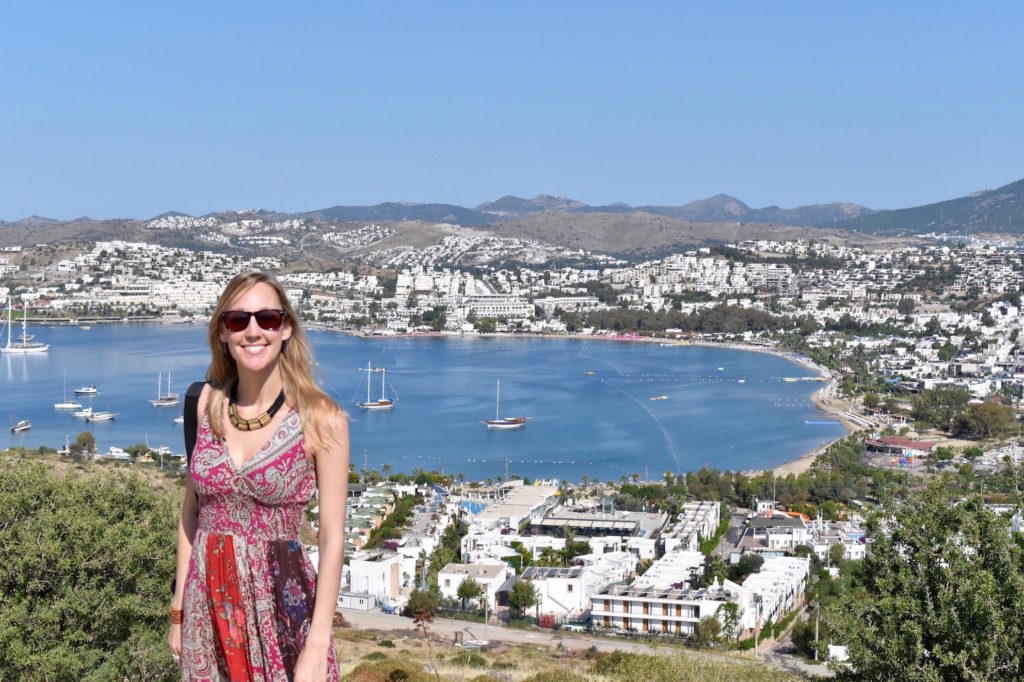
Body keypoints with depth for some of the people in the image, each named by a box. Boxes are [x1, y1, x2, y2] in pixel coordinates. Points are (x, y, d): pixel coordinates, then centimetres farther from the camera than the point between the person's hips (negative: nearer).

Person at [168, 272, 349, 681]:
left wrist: (317, 647, -15)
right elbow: (190, 512, 7)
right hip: (208, 605, 3)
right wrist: (179, 610, 7)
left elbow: (332, 539, -12)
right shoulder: (208, 403, 0)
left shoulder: (321, 419, -12)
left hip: (282, 605, -3)